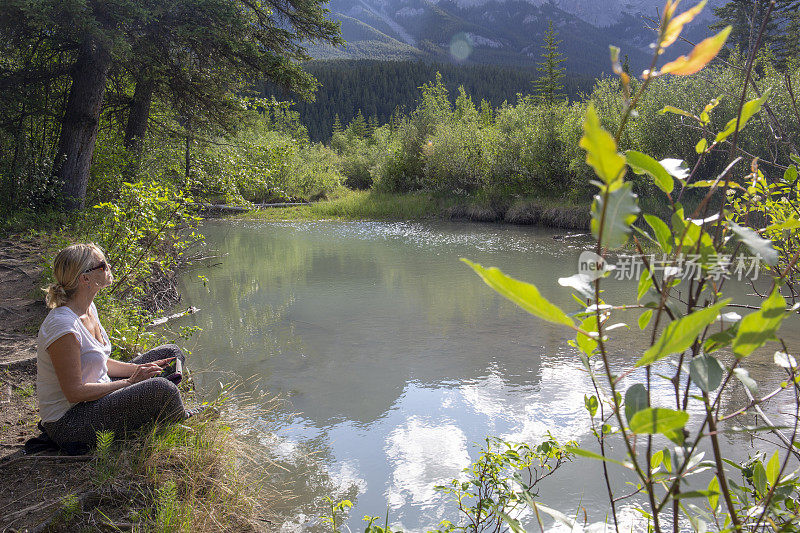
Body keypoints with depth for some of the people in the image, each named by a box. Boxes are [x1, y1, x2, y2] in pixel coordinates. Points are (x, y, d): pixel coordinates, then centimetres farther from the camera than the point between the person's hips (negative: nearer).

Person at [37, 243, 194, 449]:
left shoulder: (88, 308, 3)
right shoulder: (63, 327, -26)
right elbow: (75, 392, -24)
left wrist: (138, 369, -1)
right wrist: (130, 382, -17)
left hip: (99, 394, 10)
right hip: (68, 422, -10)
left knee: (170, 353, 7)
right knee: (160, 388, -28)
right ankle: (183, 421, 6)